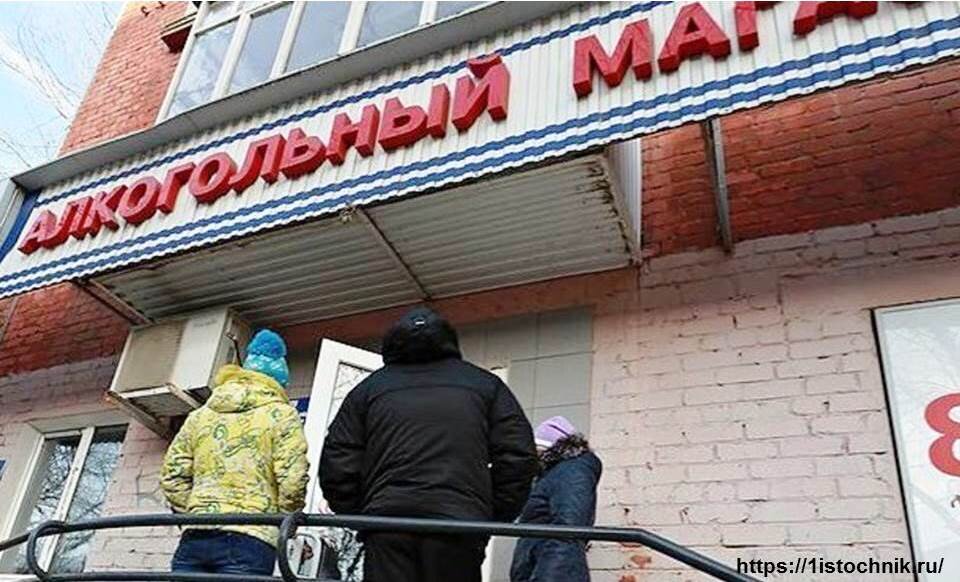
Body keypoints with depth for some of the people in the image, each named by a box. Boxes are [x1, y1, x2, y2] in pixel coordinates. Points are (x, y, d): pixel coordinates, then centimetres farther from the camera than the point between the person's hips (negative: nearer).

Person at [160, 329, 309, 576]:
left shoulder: (199, 415, 19)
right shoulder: (281, 414, 3)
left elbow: (172, 476, 13)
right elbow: (292, 482, -7)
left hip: (195, 537, 5)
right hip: (250, 539, -5)